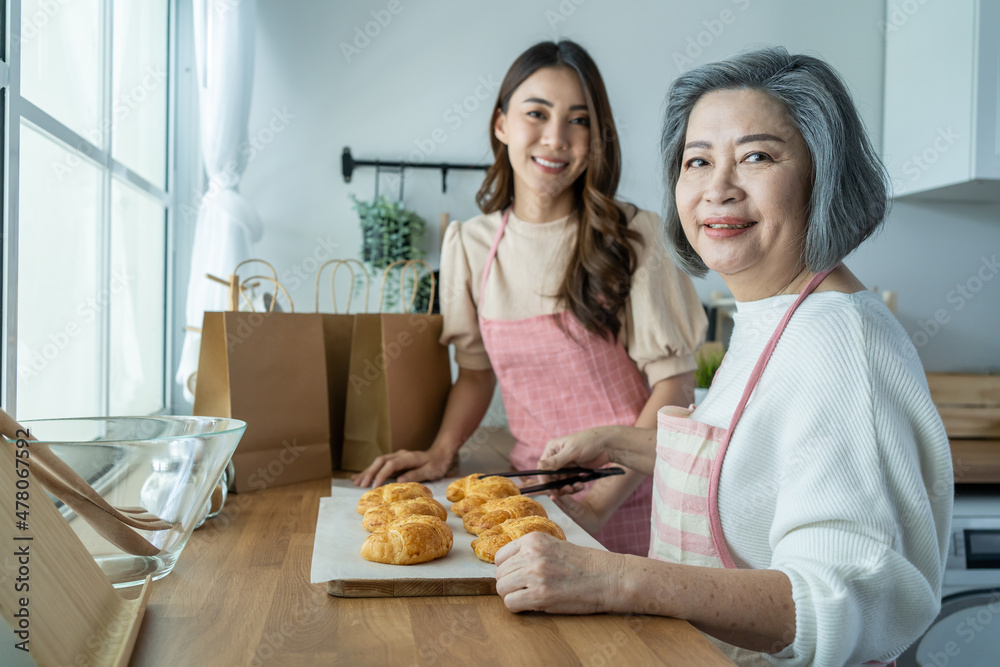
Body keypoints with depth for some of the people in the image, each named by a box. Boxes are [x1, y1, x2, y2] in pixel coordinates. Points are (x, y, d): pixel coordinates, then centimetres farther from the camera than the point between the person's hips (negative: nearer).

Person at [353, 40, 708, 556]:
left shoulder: (635, 238, -10)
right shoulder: (470, 245, 1)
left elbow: (674, 383, -10)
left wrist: (601, 500, -16)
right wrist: (440, 453, -4)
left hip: (629, 495, -2)